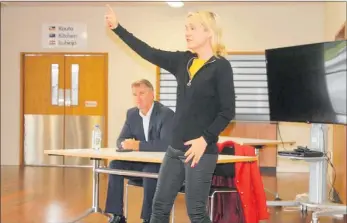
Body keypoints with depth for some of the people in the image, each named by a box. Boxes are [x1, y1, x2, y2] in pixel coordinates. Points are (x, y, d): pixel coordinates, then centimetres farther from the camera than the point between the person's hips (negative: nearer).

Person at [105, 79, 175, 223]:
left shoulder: (166, 114, -17)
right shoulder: (132, 113, 4)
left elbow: (165, 145, -28)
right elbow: (120, 140, 5)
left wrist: (138, 145, -30)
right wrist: (125, 144, -21)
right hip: (141, 162, 7)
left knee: (150, 171, -36)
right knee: (115, 164, -16)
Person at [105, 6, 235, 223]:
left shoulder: (221, 66, -9)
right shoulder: (183, 60, 8)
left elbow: (228, 111, -12)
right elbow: (149, 53, 10)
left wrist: (205, 139, -18)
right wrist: (117, 27, 9)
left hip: (200, 150, -6)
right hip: (175, 149, 7)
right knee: (160, 206, 11)